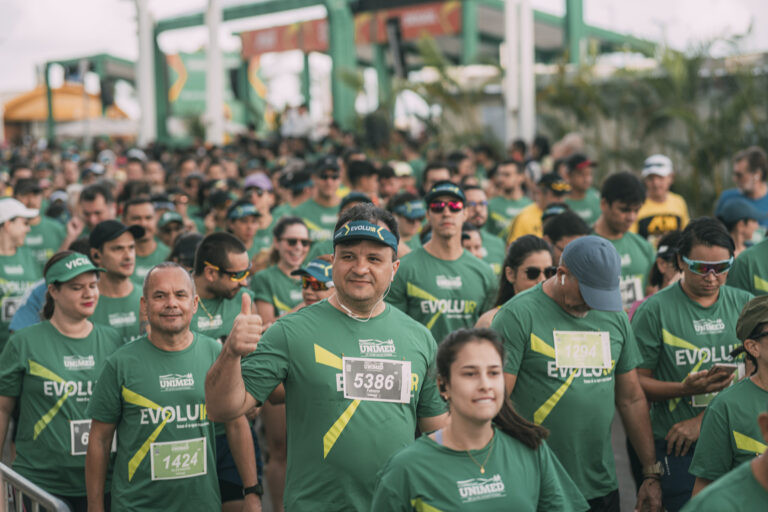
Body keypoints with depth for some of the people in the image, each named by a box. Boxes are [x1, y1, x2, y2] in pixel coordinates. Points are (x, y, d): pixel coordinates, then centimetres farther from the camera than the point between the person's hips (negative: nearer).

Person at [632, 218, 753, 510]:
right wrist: (685, 389, -21)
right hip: (680, 447, -3)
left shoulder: (744, 305, 7)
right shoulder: (655, 310, -4)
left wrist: (703, 419, -11)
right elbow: (636, 381, -4)